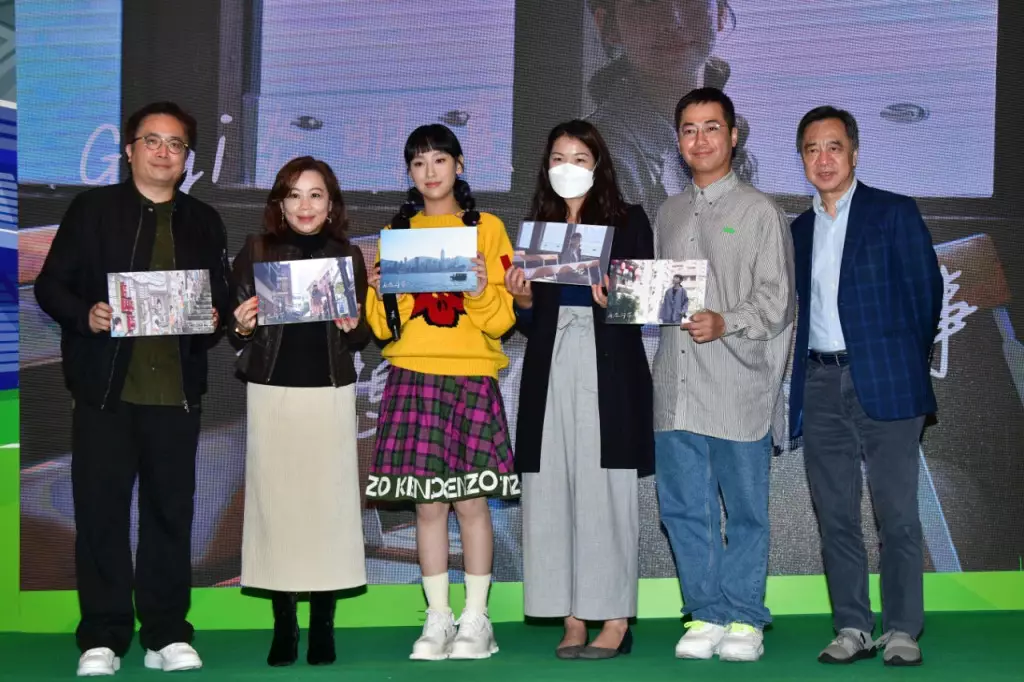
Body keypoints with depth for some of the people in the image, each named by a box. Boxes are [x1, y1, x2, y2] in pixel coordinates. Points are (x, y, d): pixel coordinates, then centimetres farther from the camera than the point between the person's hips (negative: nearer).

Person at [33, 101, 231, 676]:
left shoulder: (204, 222, 14)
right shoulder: (93, 209, 6)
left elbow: (224, 298, 17)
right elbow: (51, 285, 3)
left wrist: (215, 320, -5)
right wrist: (85, 315, -16)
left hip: (177, 389, 2)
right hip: (105, 387, -2)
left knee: (171, 510, 5)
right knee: (101, 509, -1)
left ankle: (167, 633, 15)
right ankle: (103, 637, 8)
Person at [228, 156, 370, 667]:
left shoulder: (347, 255, 6)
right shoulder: (256, 251, 3)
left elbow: (361, 340, 10)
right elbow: (234, 334, 5)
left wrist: (352, 327, -11)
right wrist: (242, 328, -17)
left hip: (330, 394, 1)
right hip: (272, 392, 0)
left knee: (327, 502, 1)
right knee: (275, 500, 1)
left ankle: (323, 625, 10)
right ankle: (283, 625, 10)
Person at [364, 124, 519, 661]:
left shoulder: (487, 228, 8)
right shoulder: (397, 231, 14)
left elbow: (503, 317, 2)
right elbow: (382, 326, 12)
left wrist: (482, 290, -16)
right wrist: (380, 292, -7)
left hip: (473, 375, -2)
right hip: (413, 376, 2)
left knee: (472, 499, -3)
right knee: (427, 502, 0)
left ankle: (475, 618, 7)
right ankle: (438, 619, 8)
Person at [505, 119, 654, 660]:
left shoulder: (628, 221, 5)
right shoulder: (536, 227, 15)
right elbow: (530, 322, 15)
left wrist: (614, 300, -18)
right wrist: (522, 300, -5)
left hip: (609, 372, -4)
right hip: (551, 373, 4)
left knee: (606, 491, -5)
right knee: (553, 490, 0)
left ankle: (616, 620, 0)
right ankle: (572, 619, 6)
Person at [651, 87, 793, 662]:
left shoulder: (759, 211, 0)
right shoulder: (670, 214, 17)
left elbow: (776, 301, -5)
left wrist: (725, 324, -20)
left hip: (738, 388, -5)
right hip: (677, 388, 5)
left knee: (745, 508, 2)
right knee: (684, 507, 7)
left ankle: (744, 617, 12)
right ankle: (705, 614, 18)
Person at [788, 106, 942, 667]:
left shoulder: (895, 213, 2)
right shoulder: (799, 229, 16)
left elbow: (925, 293, 2)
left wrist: (905, 365, 5)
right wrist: (801, 378, 8)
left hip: (883, 383, -4)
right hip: (820, 386, 5)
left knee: (897, 515, -4)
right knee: (835, 516, 6)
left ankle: (902, 631, 4)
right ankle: (852, 629, 13)